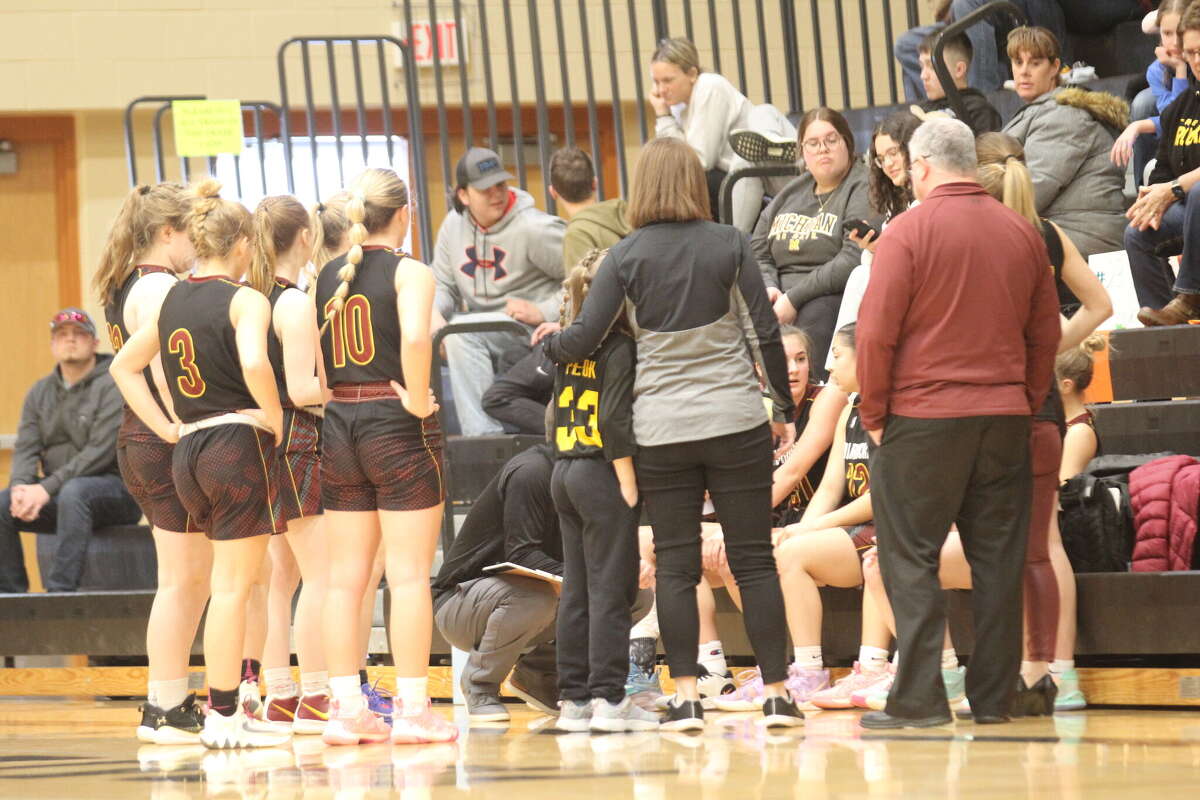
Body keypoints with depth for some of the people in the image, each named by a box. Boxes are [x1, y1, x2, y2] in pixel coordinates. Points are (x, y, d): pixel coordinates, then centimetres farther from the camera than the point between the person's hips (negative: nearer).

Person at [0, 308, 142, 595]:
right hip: (57, 494, 6)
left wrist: (47, 488, -24)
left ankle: (61, 590, -40)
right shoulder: (40, 393, 13)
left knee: (74, 492, -38)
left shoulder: (111, 387, -8)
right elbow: (26, 449, 5)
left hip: (114, 488, -6)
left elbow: (100, 452, -18)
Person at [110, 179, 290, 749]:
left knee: (229, 584, 17)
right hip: (240, 445, -7)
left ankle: (225, 709, 18)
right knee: (233, 586, -4)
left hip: (188, 449, 7)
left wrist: (168, 429, 14)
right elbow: (254, 363, -28)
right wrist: (275, 420, -13)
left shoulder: (173, 300, 11)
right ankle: (224, 715, -3)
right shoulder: (244, 300, -9)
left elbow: (124, 366, 18)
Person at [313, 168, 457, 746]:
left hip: (339, 424, 6)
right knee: (409, 574, -2)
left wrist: (334, 399, 12)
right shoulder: (408, 272, -8)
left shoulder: (327, 276, 9)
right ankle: (413, 709, -2)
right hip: (397, 426, -6)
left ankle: (346, 709, 10)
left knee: (345, 577, 9)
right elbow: (415, 337, -26)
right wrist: (417, 400, -15)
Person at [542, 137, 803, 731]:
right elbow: (765, 333, 0)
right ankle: (777, 694, 5)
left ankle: (686, 698, -1)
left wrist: (547, 342, 17)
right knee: (754, 559, 5)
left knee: (675, 566, 4)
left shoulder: (626, 257, -3)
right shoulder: (728, 245, -2)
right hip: (735, 420, 0)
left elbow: (583, 341, -5)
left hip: (662, 428, 0)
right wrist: (783, 408, 11)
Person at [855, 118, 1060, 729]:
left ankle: (919, 697, -4)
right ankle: (994, 696, 9)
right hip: (1005, 417, 4)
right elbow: (1046, 333, 10)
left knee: (910, 558, 1)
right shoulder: (1022, 234, 6)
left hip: (922, 418, -4)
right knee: (998, 559, 8)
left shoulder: (910, 231, -8)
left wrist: (874, 413, -1)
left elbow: (876, 333, -11)